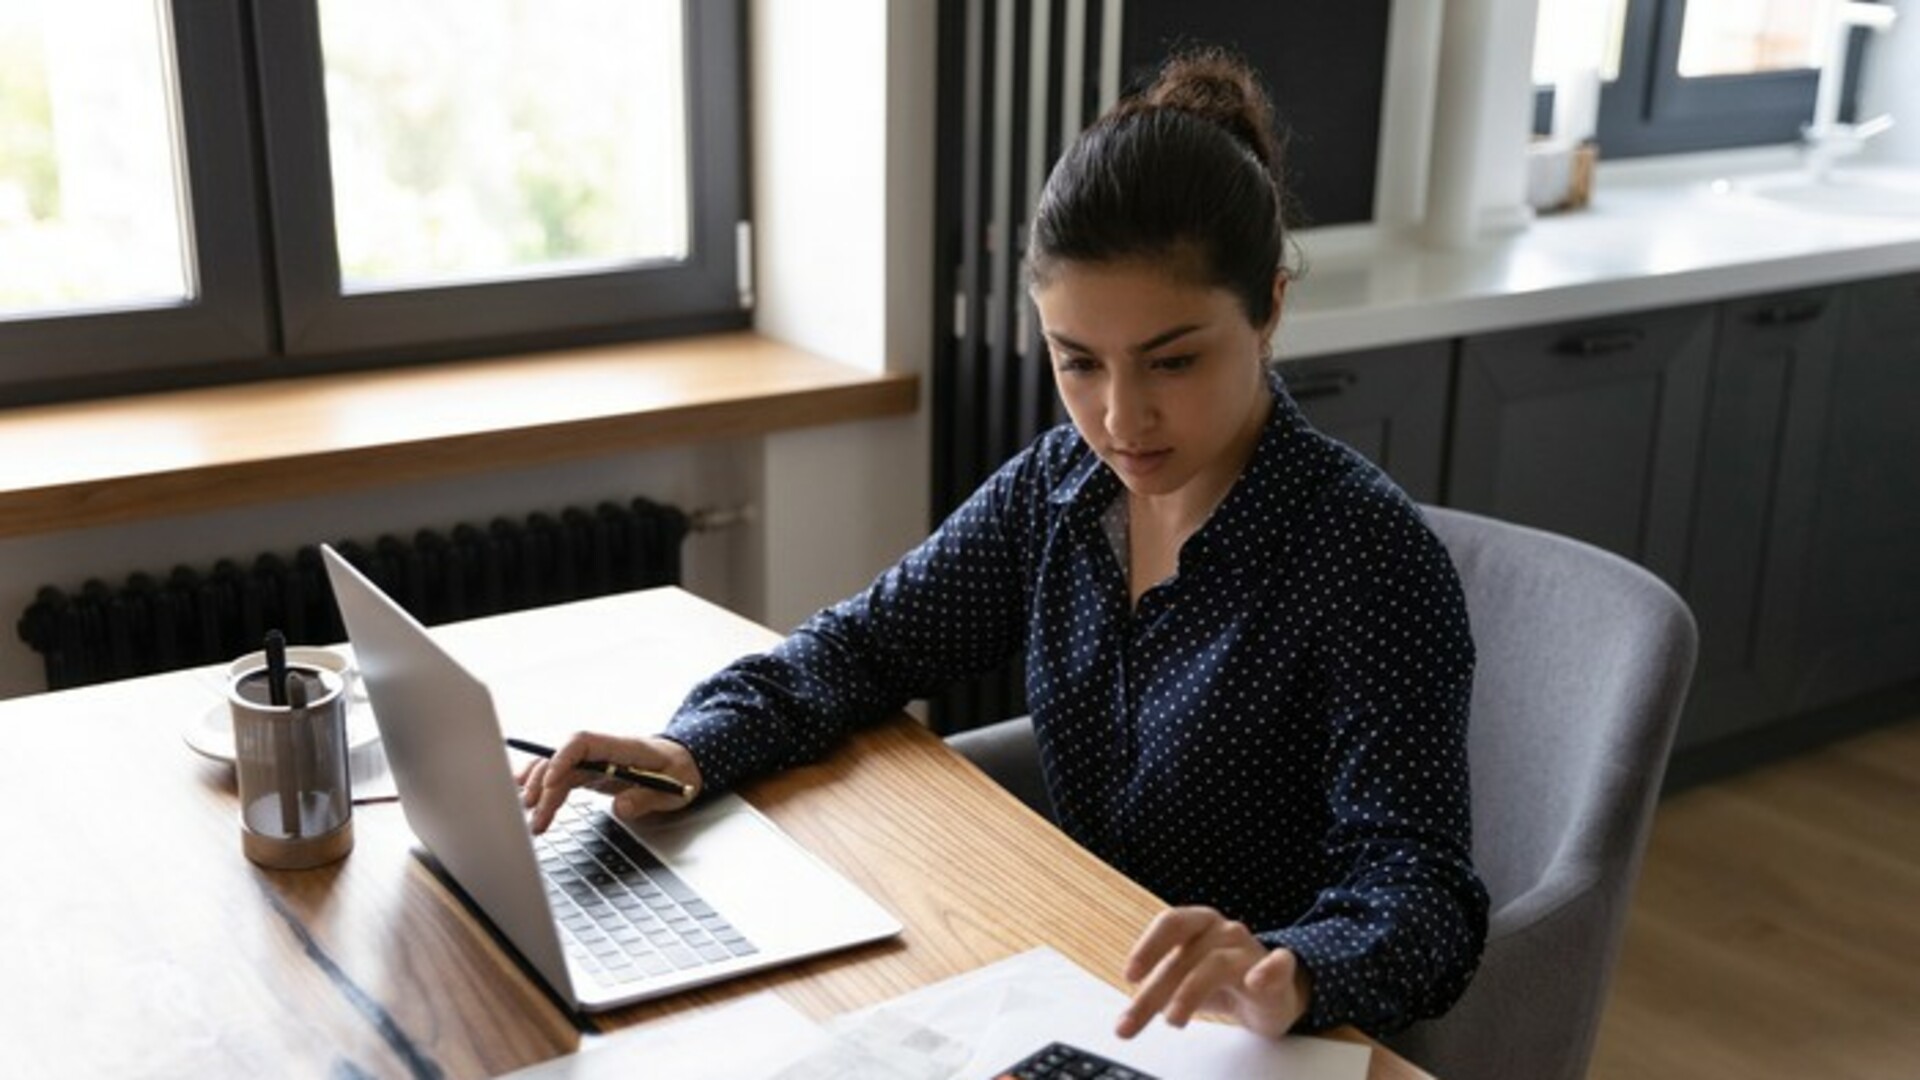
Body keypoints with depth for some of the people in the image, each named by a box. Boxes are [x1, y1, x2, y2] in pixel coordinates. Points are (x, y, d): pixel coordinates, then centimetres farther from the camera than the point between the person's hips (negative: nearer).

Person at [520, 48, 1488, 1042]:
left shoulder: (1364, 553, -18)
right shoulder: (1058, 487, -1)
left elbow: (1418, 891, -22)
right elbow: (870, 642, 6)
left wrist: (1290, 973, -44)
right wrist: (690, 749, -11)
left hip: (1255, 1044, -5)